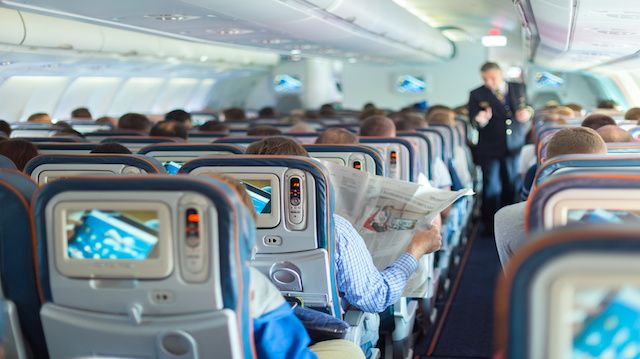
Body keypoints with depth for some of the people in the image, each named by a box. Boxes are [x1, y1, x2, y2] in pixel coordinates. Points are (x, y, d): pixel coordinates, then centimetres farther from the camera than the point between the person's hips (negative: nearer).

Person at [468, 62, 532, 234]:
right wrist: (480, 121, -29)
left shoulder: (518, 89, 4)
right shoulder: (477, 95, -4)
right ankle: (490, 225, 12)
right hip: (489, 149, -3)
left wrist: (527, 112, -10)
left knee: (512, 186, 13)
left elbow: (527, 108, 14)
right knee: (491, 188, 2)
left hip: (514, 147, 3)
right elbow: (473, 121, -6)